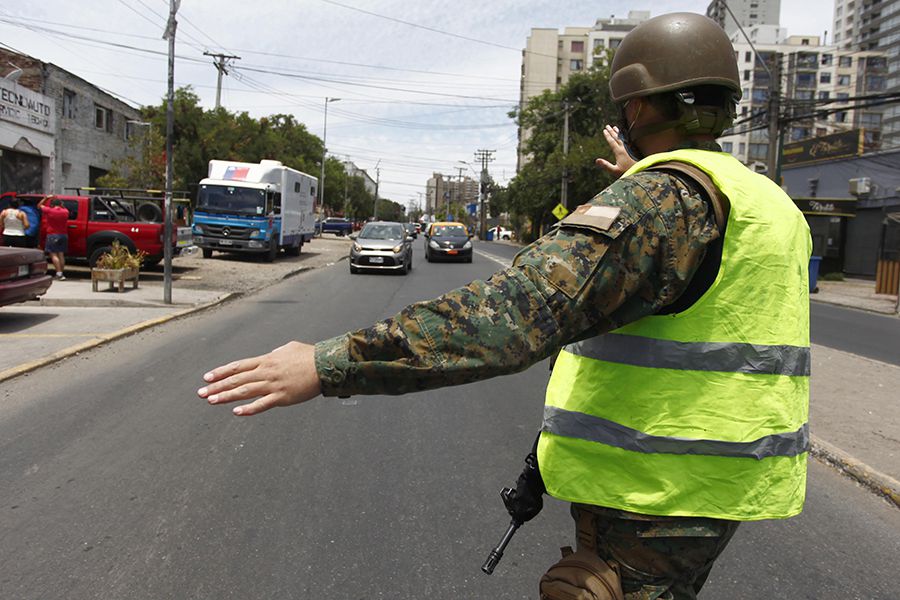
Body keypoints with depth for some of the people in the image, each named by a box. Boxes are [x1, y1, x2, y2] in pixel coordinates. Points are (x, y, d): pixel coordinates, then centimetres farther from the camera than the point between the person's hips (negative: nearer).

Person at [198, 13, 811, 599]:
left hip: (646, 492, -9)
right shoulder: (771, 203, 10)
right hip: (722, 487, 9)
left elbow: (518, 311, -34)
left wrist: (331, 364, -34)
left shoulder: (666, 194, -20)